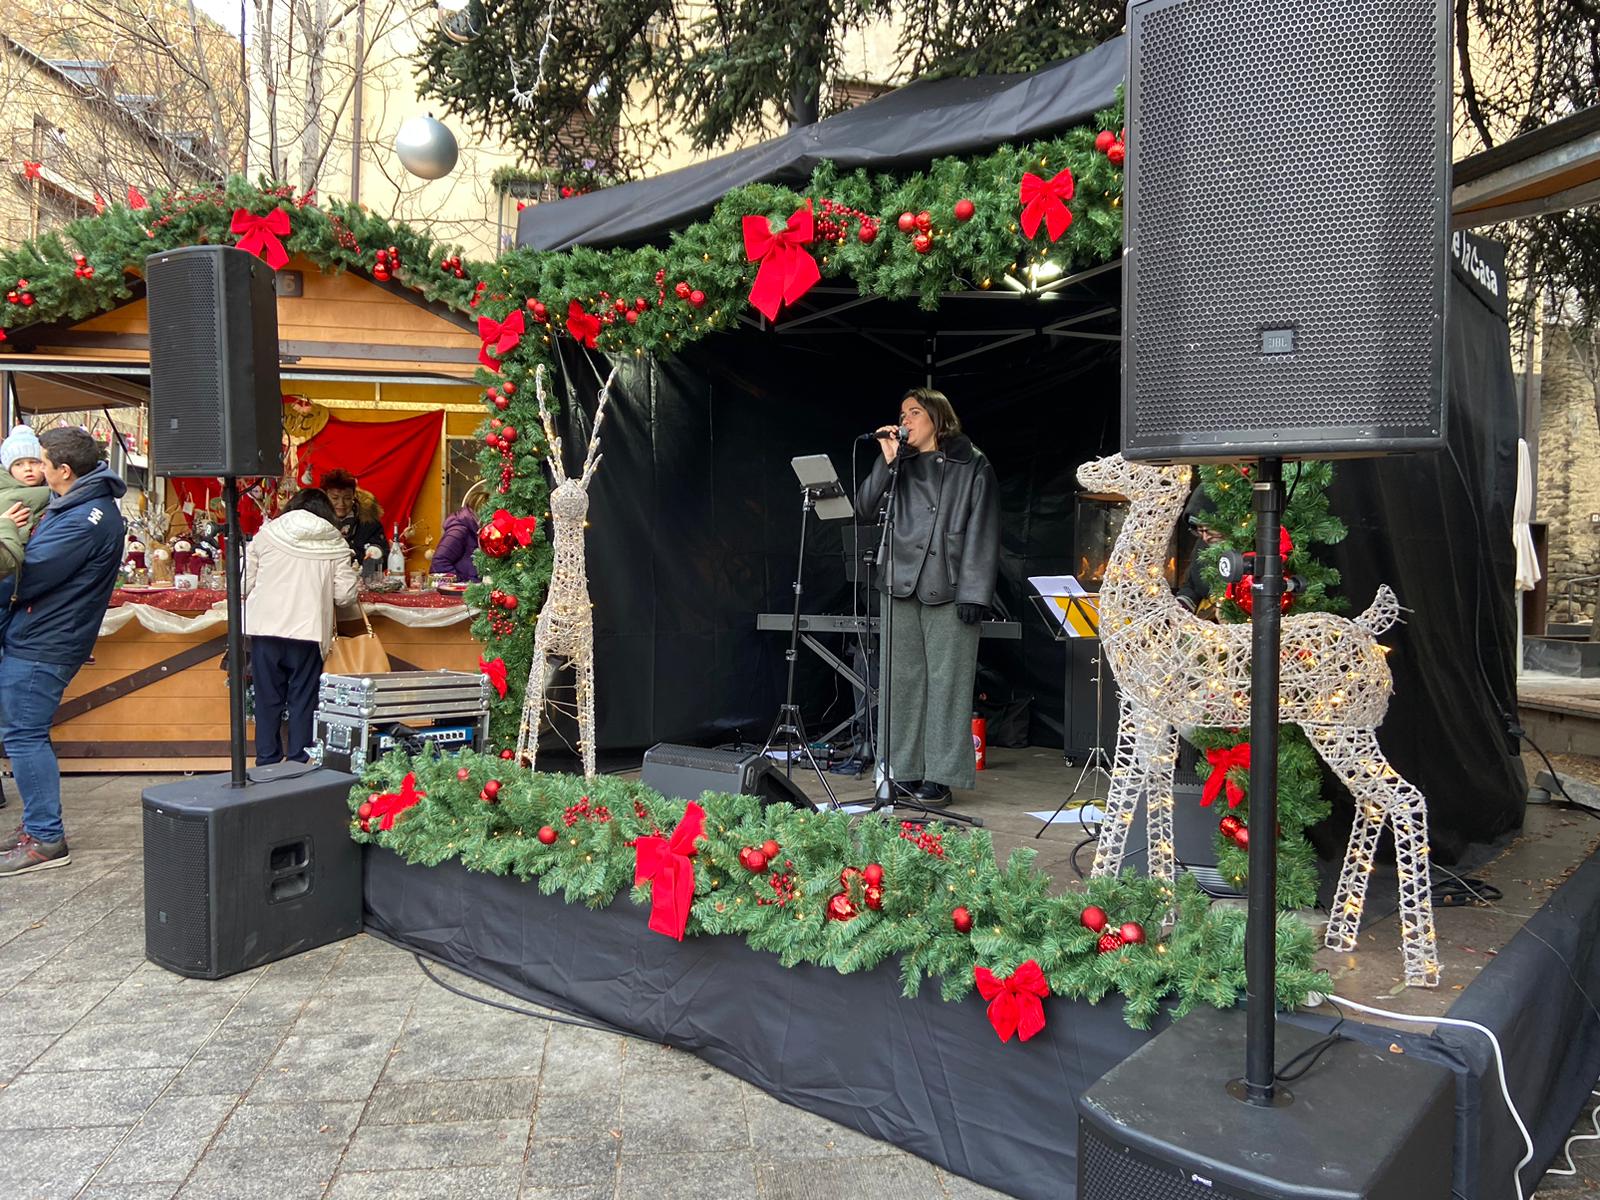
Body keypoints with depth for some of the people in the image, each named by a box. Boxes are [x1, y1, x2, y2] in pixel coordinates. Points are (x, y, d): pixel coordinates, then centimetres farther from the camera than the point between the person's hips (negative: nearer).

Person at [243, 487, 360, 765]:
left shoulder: (267, 533, 5)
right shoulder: (335, 542, 2)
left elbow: (245, 584, 4)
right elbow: (345, 596, -1)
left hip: (265, 628, 1)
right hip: (308, 630, -1)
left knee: (268, 698, 11)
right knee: (303, 700, 7)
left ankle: (267, 763, 18)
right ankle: (299, 762, 10)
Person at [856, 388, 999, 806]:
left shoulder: (972, 466, 4)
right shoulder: (901, 465, 16)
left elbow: (983, 532, -2)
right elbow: (864, 506, 5)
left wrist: (974, 593, -10)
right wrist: (886, 461, -4)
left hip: (949, 588, -4)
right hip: (902, 584, 4)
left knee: (947, 682, -3)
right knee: (903, 681, 6)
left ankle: (941, 776, 3)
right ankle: (905, 772, 14)